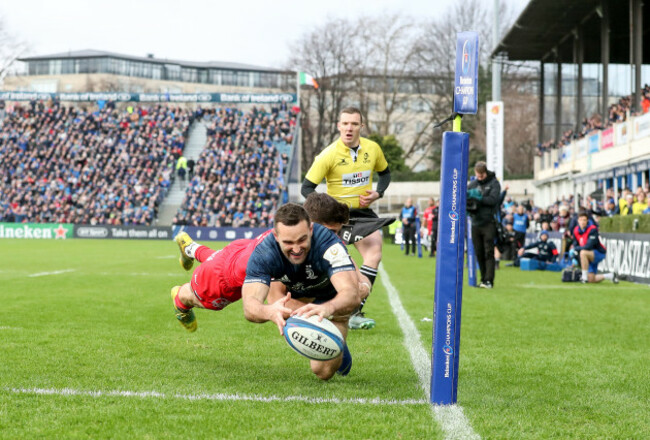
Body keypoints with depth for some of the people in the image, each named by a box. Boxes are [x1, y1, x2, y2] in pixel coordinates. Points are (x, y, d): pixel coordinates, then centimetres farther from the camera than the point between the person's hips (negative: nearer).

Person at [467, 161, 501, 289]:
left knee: (488, 253, -7)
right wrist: (466, 196, -15)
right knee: (479, 253, 7)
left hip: (488, 223, -4)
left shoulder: (493, 183, 0)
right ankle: (483, 279, 13)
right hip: (475, 223, 4)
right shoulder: (473, 184, 12)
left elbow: (493, 199, -12)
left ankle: (489, 280, -8)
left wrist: (478, 197, -21)